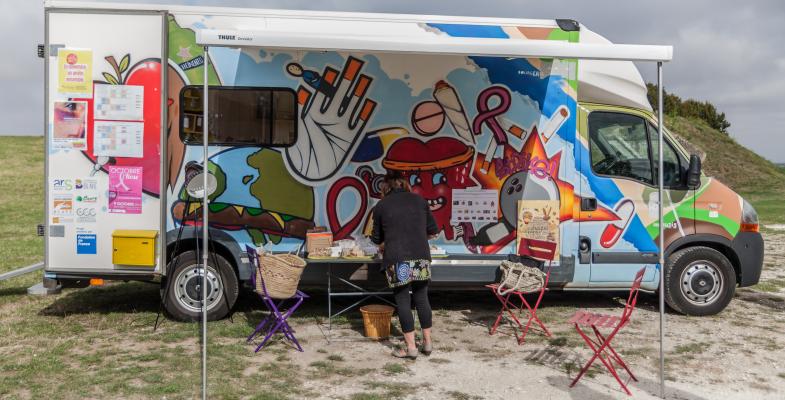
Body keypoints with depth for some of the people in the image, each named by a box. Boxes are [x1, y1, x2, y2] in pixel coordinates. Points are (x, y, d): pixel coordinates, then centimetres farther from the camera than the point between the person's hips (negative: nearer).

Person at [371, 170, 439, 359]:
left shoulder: (381, 205, 7)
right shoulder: (419, 200, 11)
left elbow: (376, 238, 14)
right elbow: (433, 230, 14)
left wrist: (383, 244, 35)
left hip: (397, 259, -2)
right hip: (421, 256, 3)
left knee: (403, 301, 4)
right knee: (422, 298, 13)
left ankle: (411, 347, 6)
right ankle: (427, 342, 20)